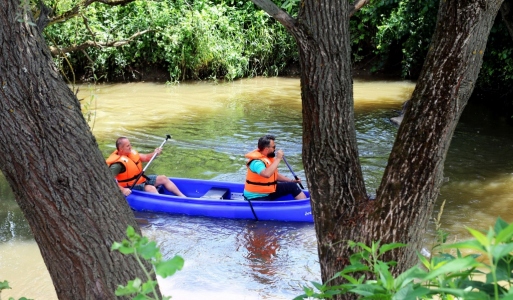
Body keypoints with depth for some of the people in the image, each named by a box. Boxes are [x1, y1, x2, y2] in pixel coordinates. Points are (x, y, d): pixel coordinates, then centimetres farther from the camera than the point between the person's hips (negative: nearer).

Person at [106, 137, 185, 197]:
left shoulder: (131, 152, 0)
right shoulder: (118, 163, -27)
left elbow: (145, 158, 11)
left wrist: (154, 153, -9)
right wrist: (122, 190, -43)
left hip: (141, 179, 10)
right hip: (131, 187, -10)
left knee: (163, 178, 8)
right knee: (150, 188, -34)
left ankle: (183, 197, 9)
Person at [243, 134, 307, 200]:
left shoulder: (269, 158, 6)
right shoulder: (256, 162, -23)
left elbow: (275, 175, 20)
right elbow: (267, 174, -43)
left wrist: (291, 180, 10)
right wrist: (278, 158, -33)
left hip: (269, 191, 9)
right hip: (256, 197, -9)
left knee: (292, 186, 5)